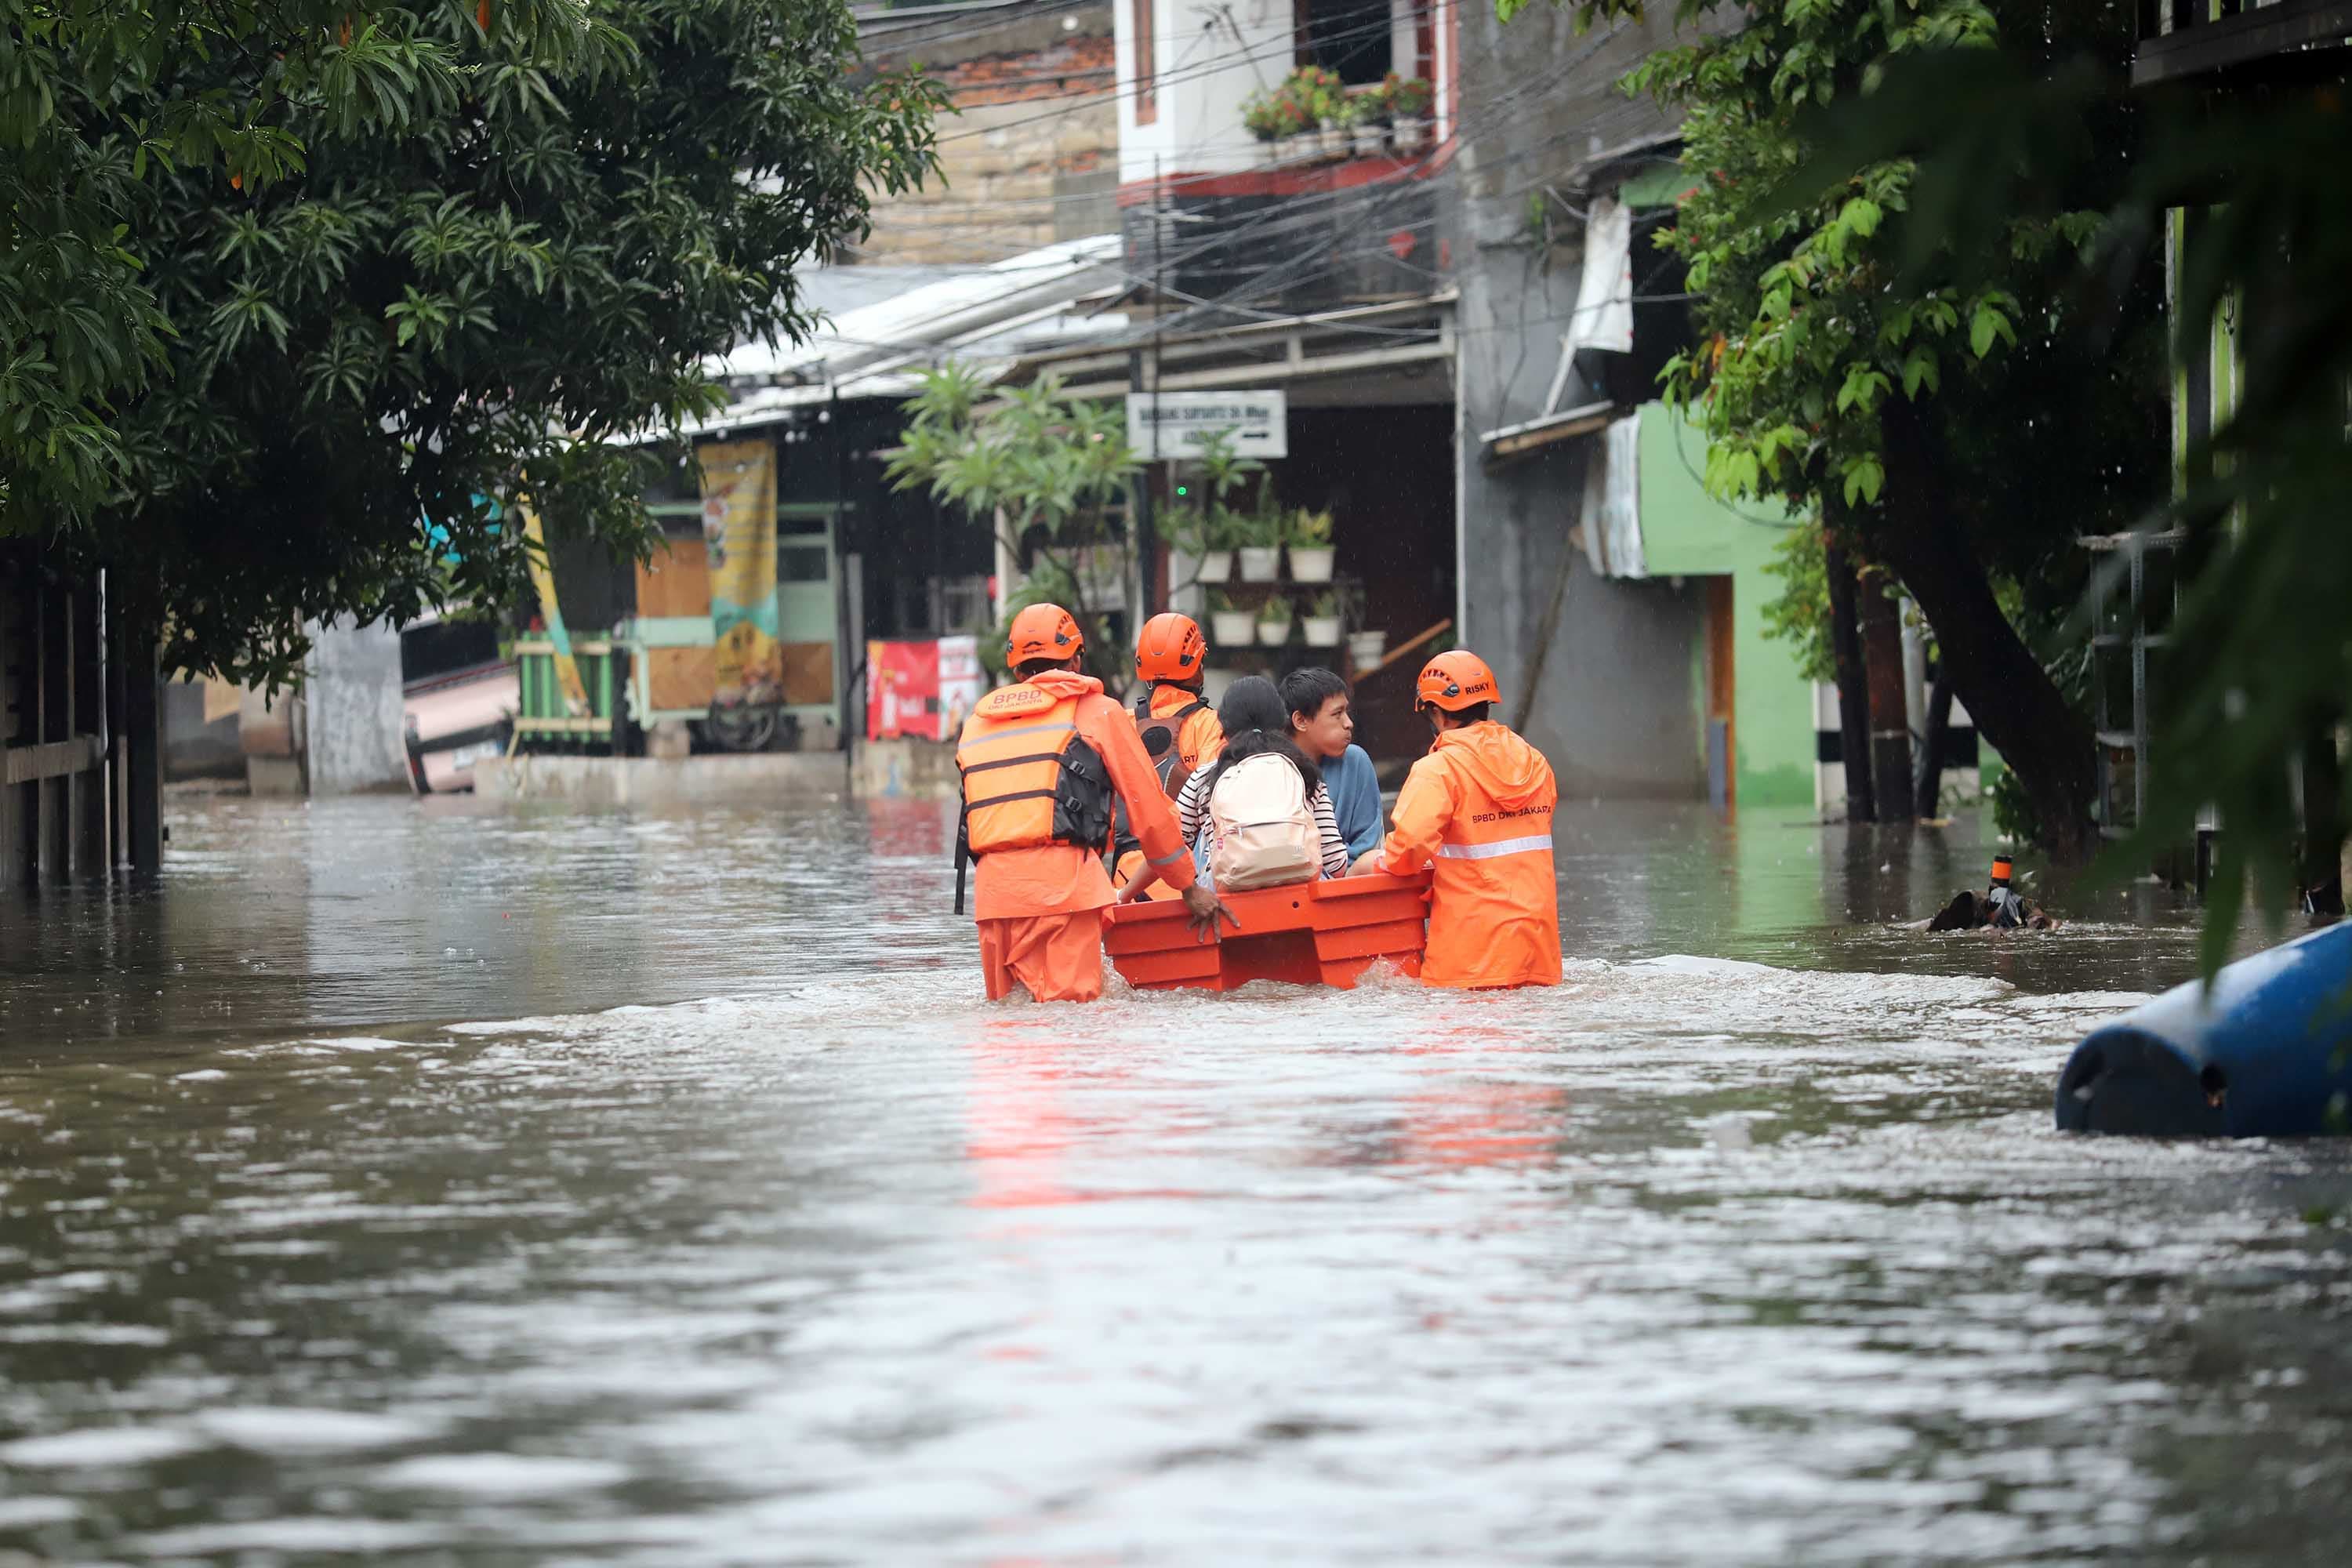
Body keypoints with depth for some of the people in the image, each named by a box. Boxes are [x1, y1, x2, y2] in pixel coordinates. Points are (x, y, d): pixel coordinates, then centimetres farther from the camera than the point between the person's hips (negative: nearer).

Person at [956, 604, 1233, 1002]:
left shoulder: (977, 723, 24)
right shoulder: (1098, 712, 11)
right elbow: (1149, 810, 11)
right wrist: (1190, 888, 20)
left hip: (990, 889, 5)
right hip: (1060, 881, -5)